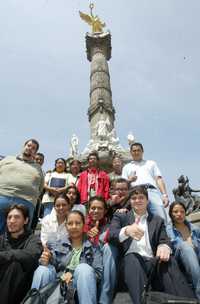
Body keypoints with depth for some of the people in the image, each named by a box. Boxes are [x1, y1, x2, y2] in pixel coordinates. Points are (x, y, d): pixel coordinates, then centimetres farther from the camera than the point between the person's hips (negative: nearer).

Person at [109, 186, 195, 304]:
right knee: (132, 258, -36)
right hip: (131, 259, -1)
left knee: (169, 261, -30)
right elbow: (111, 235, -3)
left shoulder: (158, 220, 21)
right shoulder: (120, 216, 14)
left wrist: (164, 247, -19)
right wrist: (126, 230, -27)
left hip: (153, 261, 2)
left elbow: (164, 241, 9)